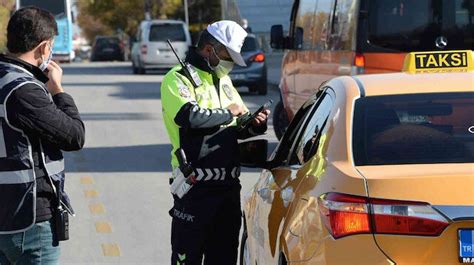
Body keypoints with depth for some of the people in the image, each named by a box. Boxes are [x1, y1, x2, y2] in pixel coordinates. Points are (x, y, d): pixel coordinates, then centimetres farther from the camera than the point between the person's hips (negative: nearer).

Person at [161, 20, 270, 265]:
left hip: (228, 184, 8)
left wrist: (254, 125, 0)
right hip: (196, 187, -8)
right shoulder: (178, 79, -6)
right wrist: (228, 112, -13)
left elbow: (237, 129, 23)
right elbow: (189, 116, -26)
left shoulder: (223, 80, 19)